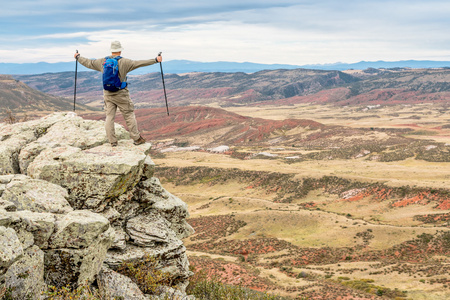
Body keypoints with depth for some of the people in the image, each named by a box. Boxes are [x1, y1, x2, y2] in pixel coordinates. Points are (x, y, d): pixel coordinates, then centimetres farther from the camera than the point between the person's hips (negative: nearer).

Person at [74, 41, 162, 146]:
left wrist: (78, 57, 33)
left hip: (107, 94, 4)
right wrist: (155, 60, -16)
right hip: (121, 94, -4)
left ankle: (112, 141, 8)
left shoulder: (102, 62, 3)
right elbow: (139, 63, -17)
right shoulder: (124, 62, -11)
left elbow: (88, 63, 16)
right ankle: (137, 138, 8)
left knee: (109, 117, 7)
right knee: (129, 115, 4)